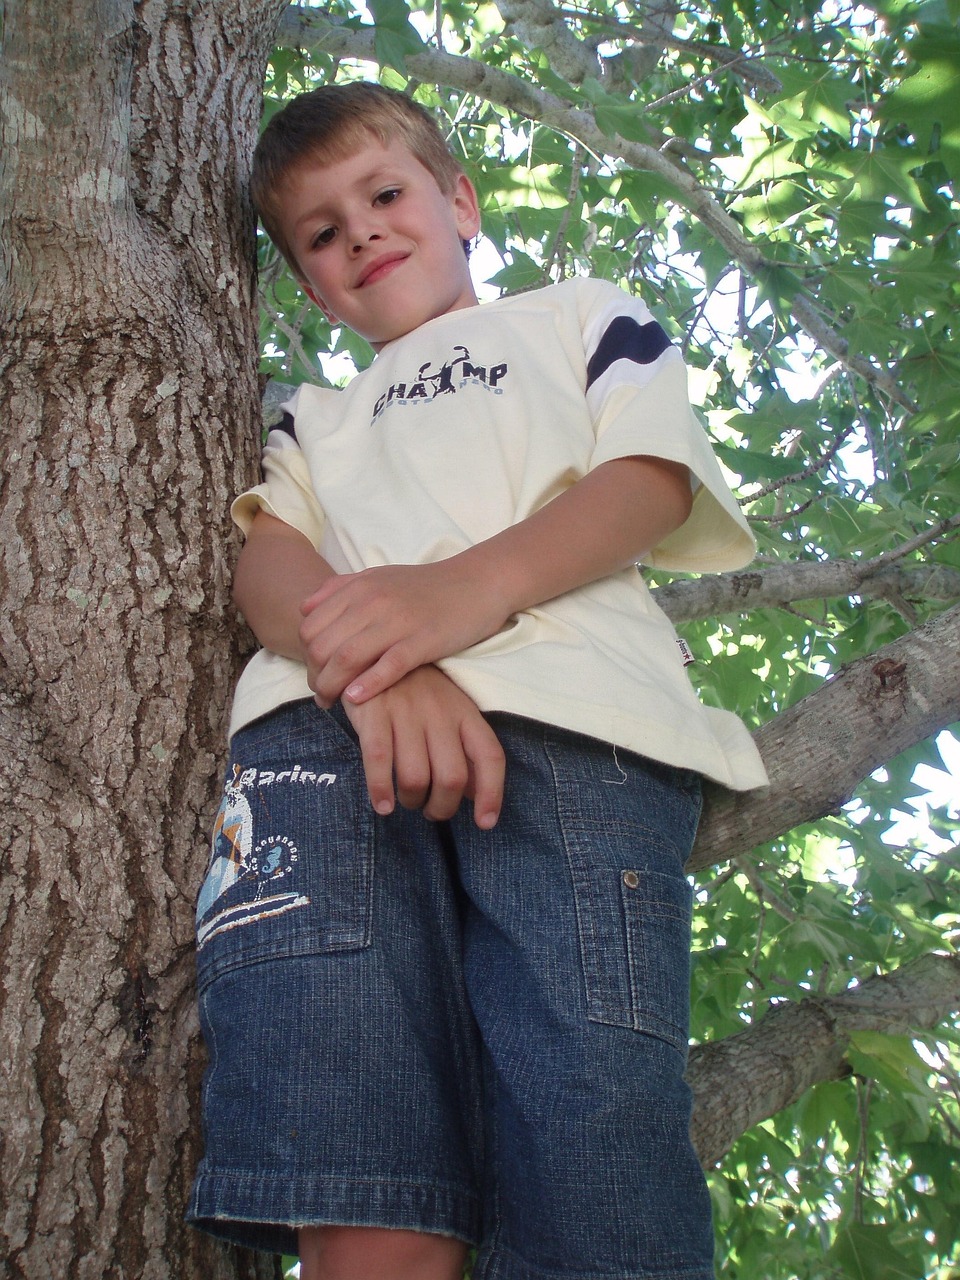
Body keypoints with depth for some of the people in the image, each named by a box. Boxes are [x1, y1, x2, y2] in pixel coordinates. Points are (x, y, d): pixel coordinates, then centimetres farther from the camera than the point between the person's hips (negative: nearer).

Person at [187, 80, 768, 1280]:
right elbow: (267, 553, 17)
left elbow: (653, 478, 12)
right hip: (331, 721, 2)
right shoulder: (317, 415, 40)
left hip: (569, 715, -1)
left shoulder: (581, 315, 34)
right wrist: (365, 660, -10)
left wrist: (470, 585, -10)